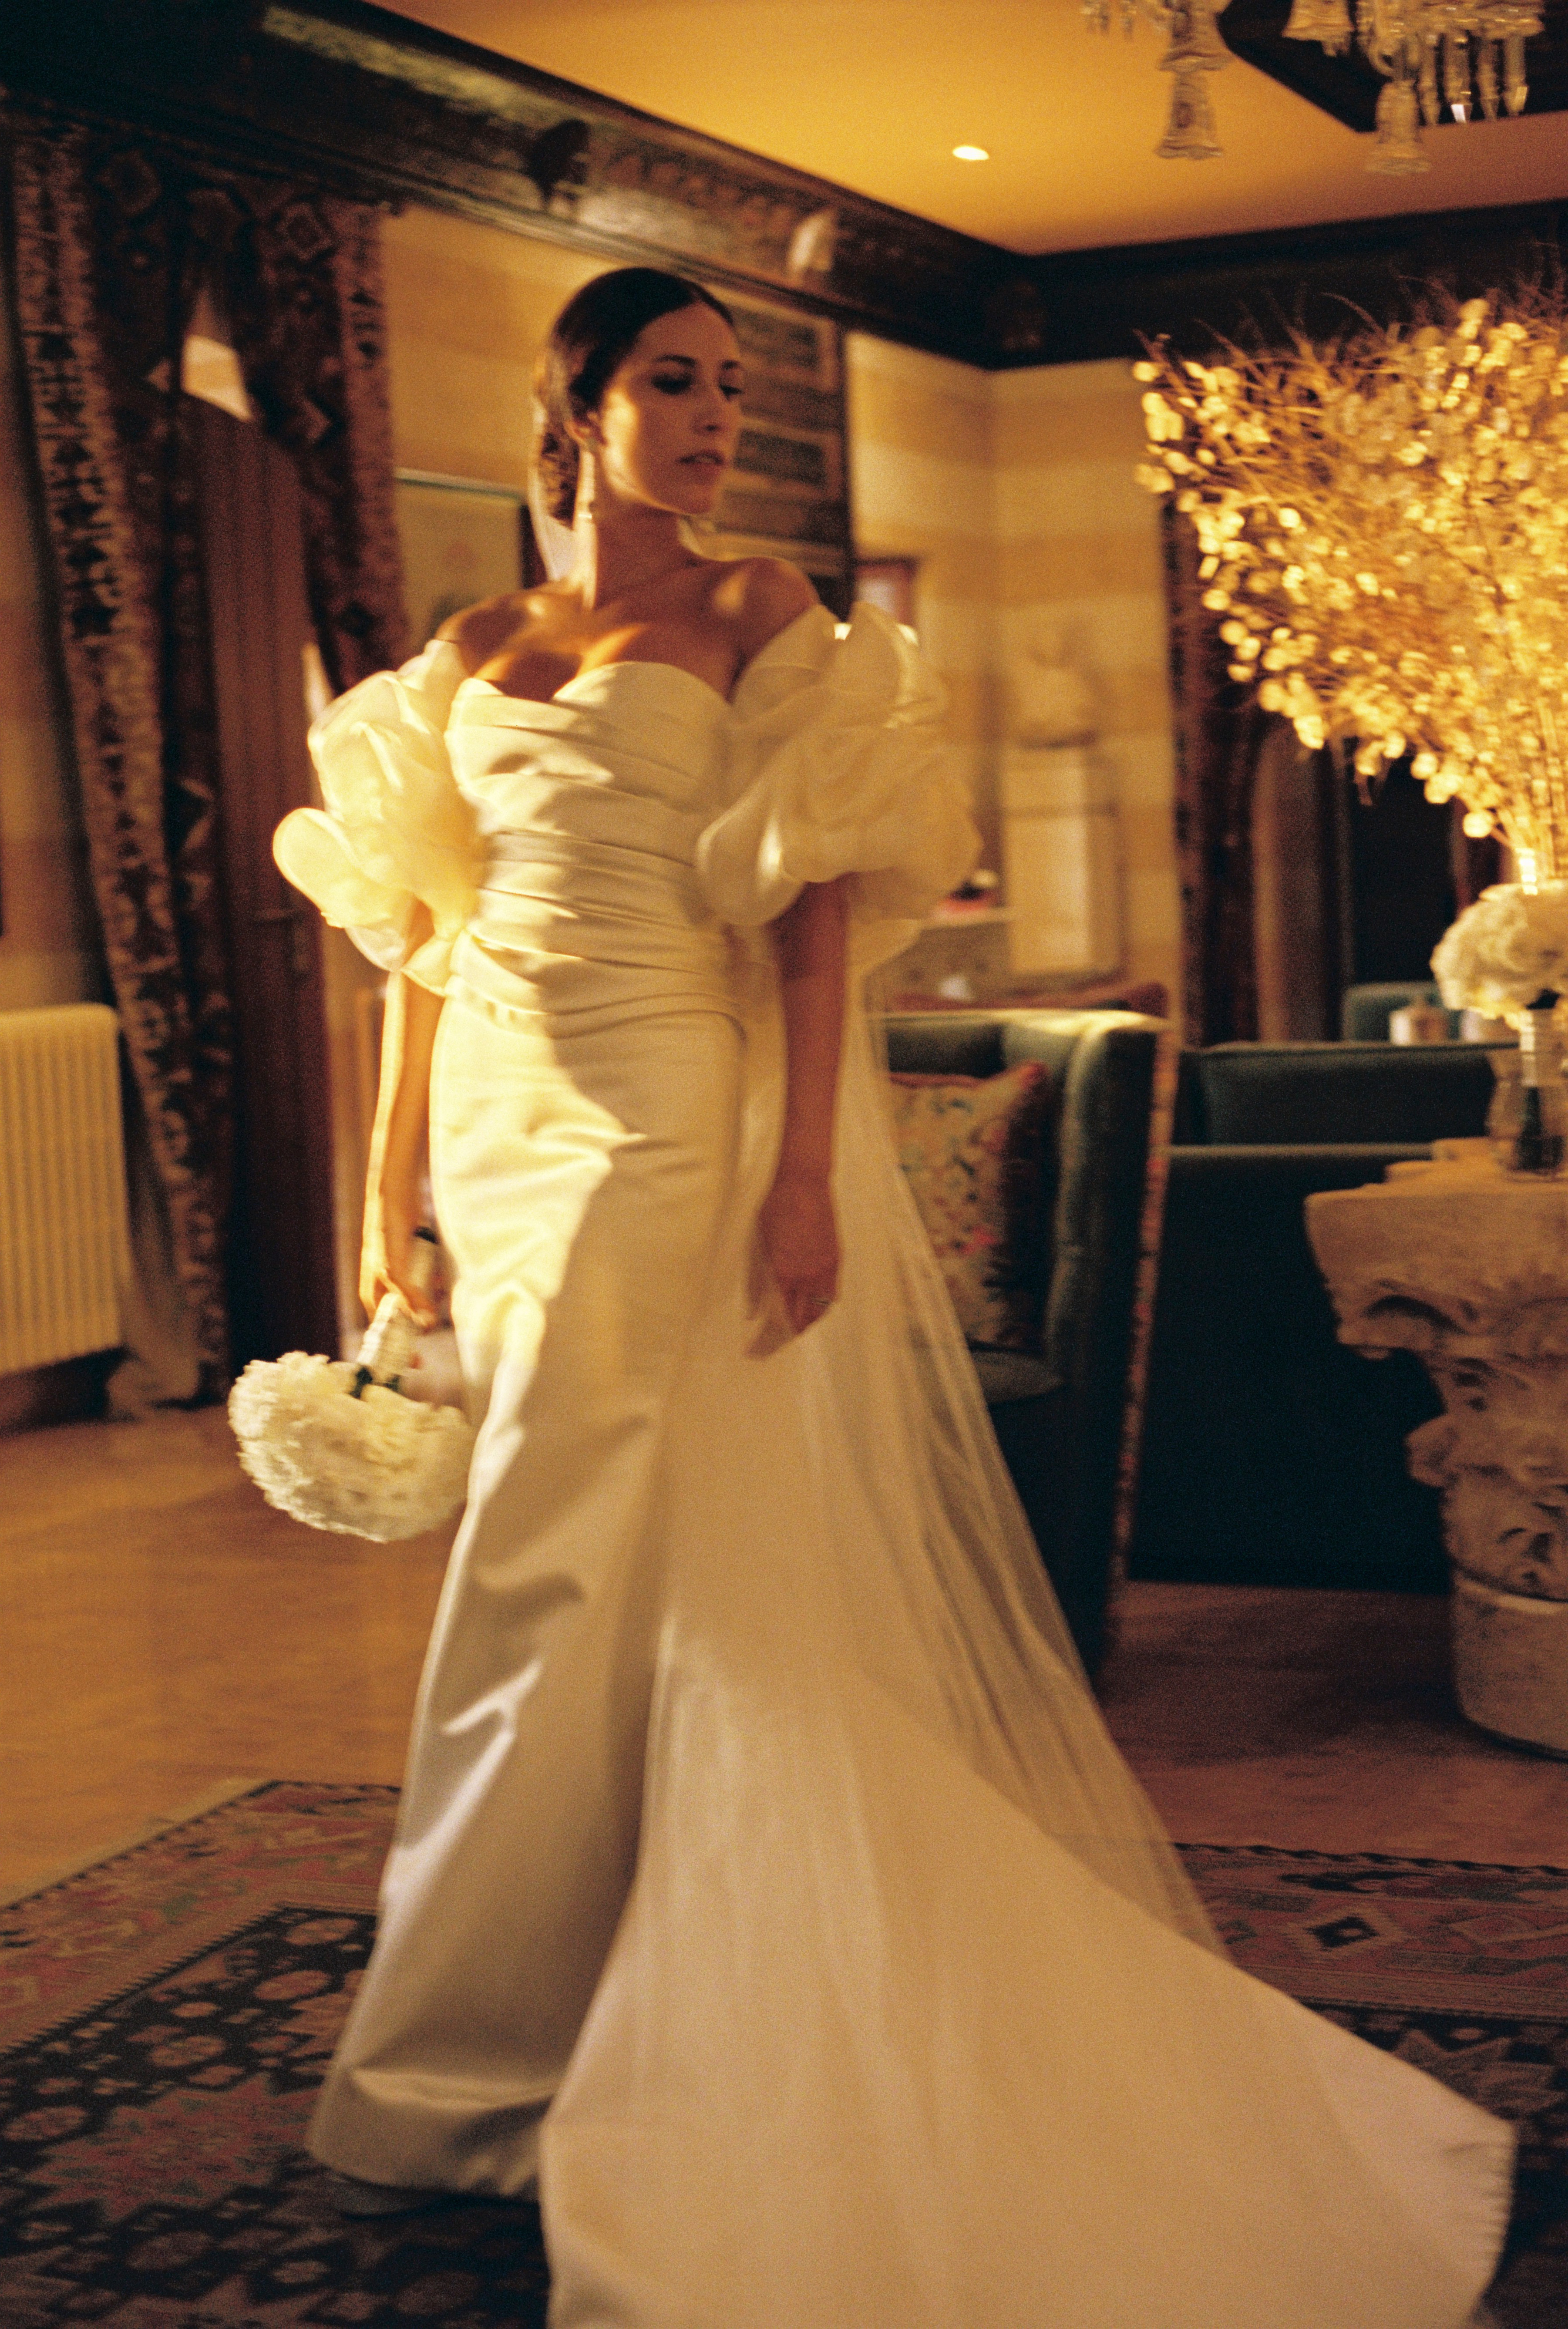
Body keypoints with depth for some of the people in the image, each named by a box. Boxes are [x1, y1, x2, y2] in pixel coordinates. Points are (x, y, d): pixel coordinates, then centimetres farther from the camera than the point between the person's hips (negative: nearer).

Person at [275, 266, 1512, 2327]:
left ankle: (476, 2058, 10)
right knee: (563, 1583, 12)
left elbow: (820, 901, -8)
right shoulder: (474, 656, 14)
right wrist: (389, 1193, 11)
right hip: (511, 1132, 5)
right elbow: (423, 935, 14)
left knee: (584, 1579, -3)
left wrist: (806, 1171, -17)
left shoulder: (756, 615, 1)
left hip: (678, 1131, -5)